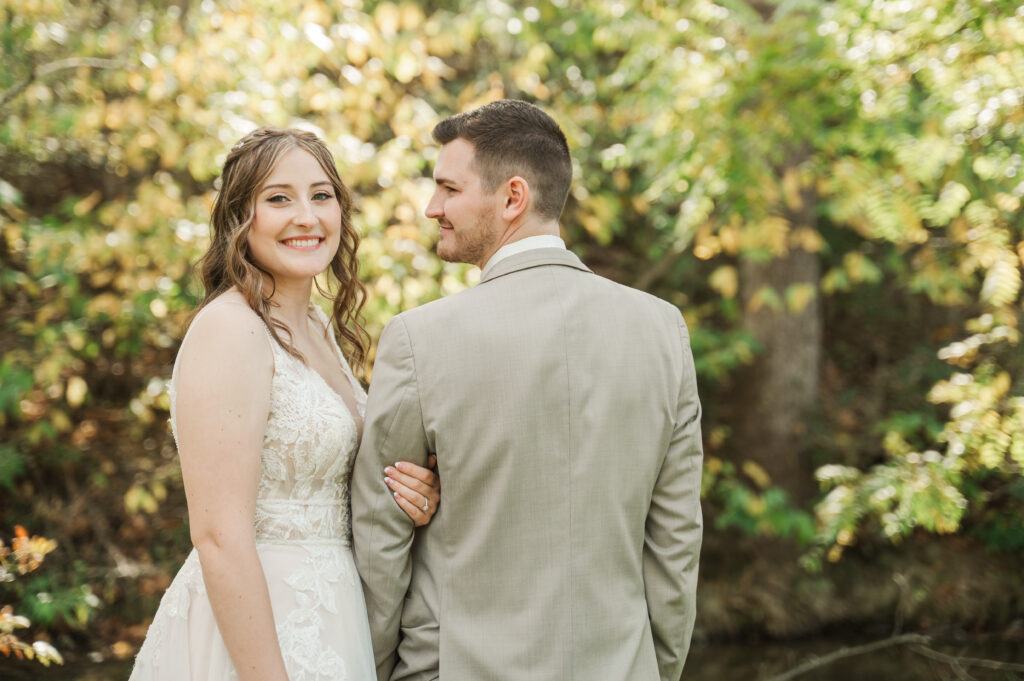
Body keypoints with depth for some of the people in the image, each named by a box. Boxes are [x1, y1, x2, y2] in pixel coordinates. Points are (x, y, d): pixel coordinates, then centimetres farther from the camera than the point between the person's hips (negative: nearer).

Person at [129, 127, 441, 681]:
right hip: (250, 631, -9)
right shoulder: (230, 328, -17)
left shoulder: (318, 328, 9)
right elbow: (219, 536, -22)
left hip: (324, 623, 9)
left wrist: (412, 500, -1)